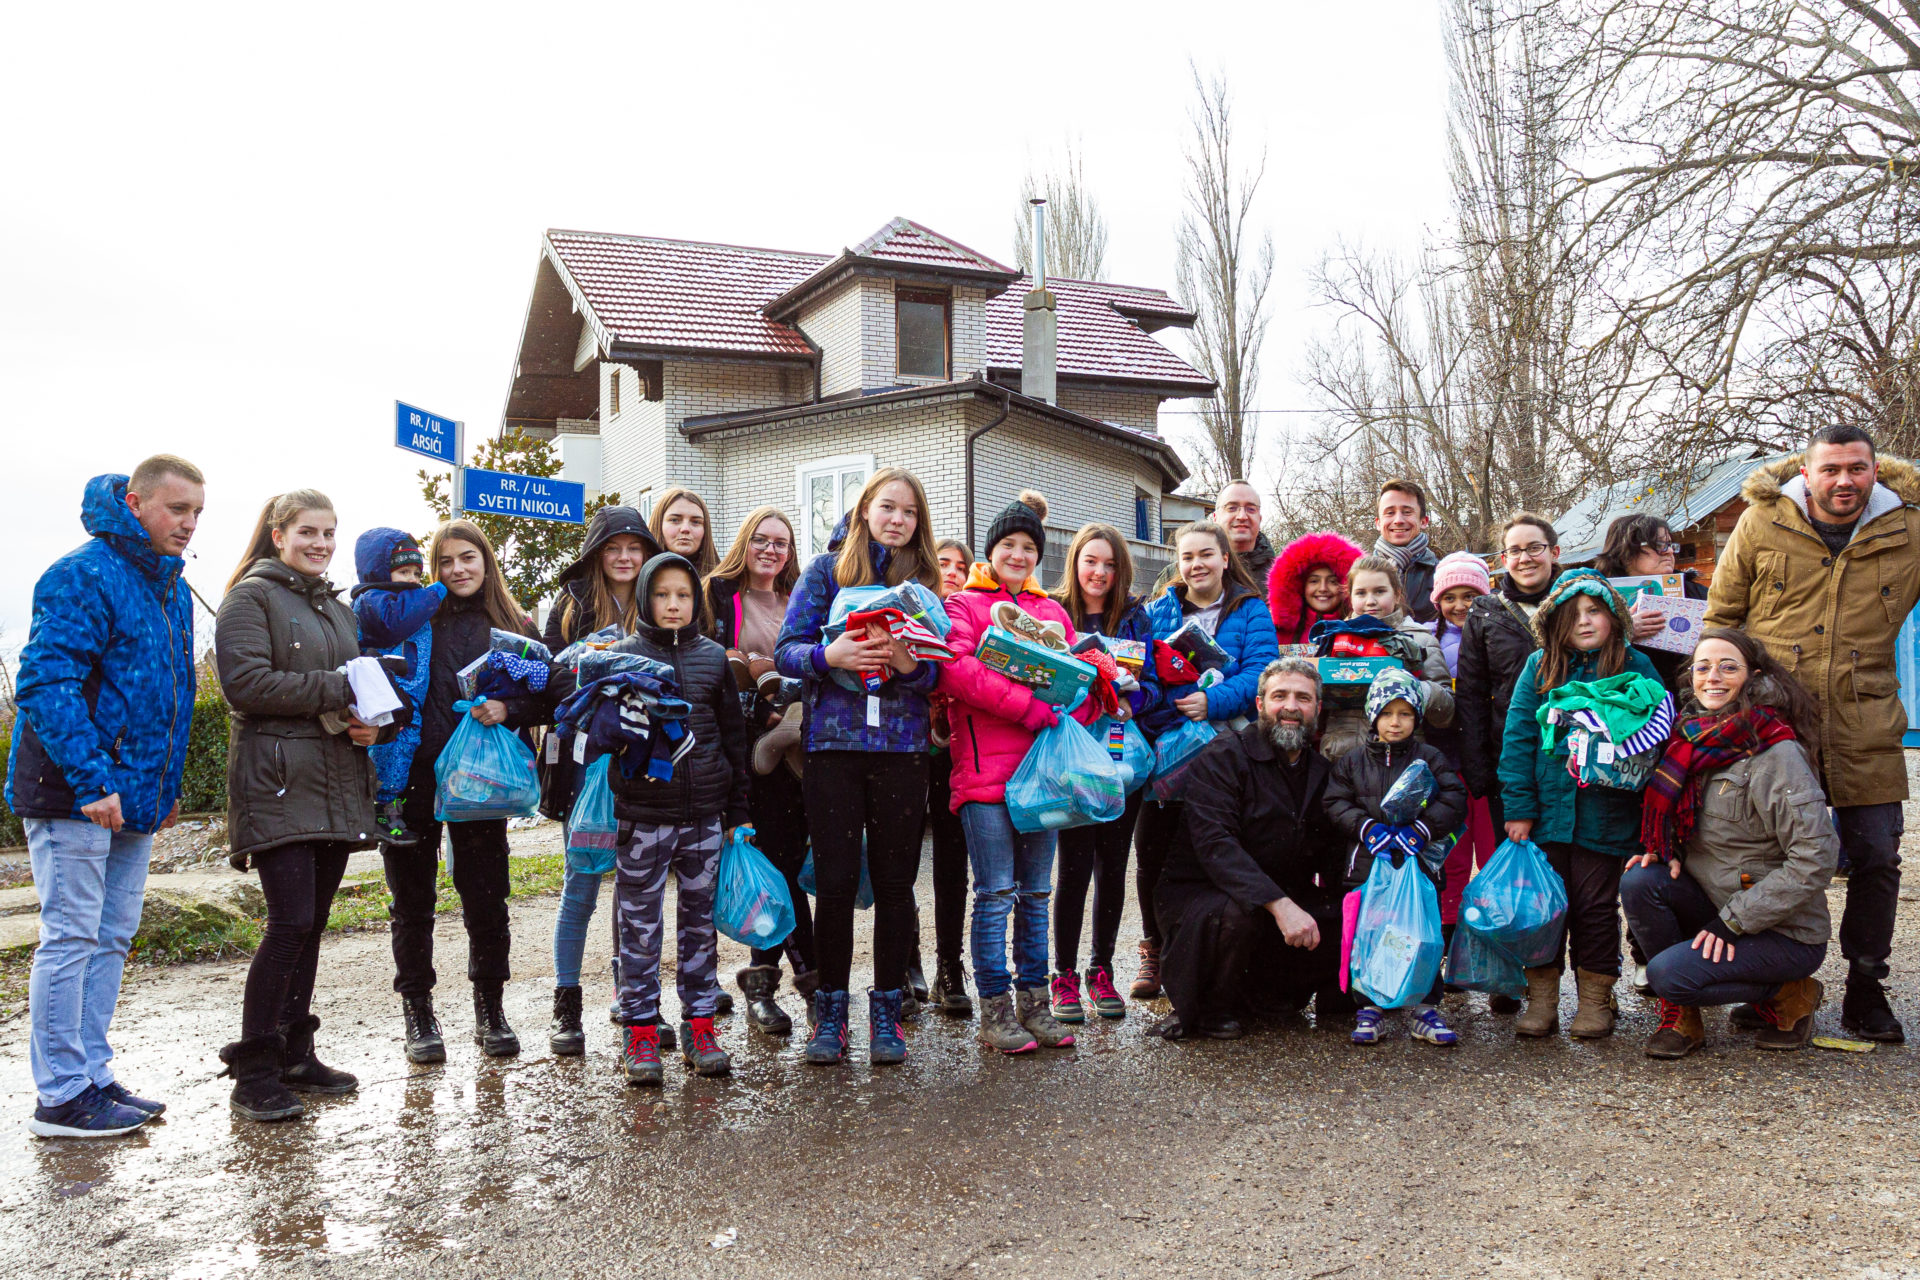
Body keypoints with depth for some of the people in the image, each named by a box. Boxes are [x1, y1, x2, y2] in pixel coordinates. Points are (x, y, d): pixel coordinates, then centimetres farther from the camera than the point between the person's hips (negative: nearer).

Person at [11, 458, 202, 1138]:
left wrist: (169, 784, 20)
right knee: (71, 938, -3)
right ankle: (60, 1097, 7)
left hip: (133, 797, 9)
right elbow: (46, 681, -20)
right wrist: (93, 778, -25)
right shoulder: (83, 575, -12)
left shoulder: (171, 589, 15)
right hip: (74, 794, -9)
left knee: (110, 939, 13)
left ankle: (91, 1077, 23)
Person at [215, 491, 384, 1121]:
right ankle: (252, 1069, -2)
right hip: (278, 783, -7)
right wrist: (335, 690, -16)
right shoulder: (253, 596, -1)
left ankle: (294, 1054, 19)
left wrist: (373, 721, 0)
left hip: (337, 785, 7)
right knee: (291, 921, -12)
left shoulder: (339, 610, 22)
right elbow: (244, 682, -14)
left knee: (312, 922, 9)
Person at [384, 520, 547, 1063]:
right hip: (413, 780, -1)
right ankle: (418, 1013, 21)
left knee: (487, 898, 6)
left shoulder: (514, 626, 7)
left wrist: (508, 709, -14)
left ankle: (489, 1009, 22)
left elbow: (545, 700, 5)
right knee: (413, 900, 8)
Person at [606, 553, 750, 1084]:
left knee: (700, 921, 10)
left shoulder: (714, 657, 8)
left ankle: (699, 1025, 20)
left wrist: (738, 812, 11)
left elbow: (734, 735, 12)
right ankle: (640, 1031, 14)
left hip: (704, 815, 3)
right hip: (642, 814, -2)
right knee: (640, 926, 3)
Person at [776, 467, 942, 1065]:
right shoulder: (827, 570, 6)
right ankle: (830, 1010, 15)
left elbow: (940, 671, 6)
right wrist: (829, 655, -20)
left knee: (894, 882, 5)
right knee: (835, 882, -1)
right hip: (834, 743, -1)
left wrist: (912, 664, -15)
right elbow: (787, 650, 0)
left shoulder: (925, 580, 10)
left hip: (902, 747, 2)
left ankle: (886, 1010, 18)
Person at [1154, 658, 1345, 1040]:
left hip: (1286, 899, 6)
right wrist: (1279, 905, -36)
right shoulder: (1224, 756, -12)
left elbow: (1330, 858, 11)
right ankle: (1209, 1011, -8)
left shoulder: (1322, 772, 9)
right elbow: (1214, 843, -25)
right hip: (1198, 892, -6)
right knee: (1236, 912, -37)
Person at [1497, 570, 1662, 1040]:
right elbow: (1517, 737, 0)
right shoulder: (1539, 666, 3)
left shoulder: (1636, 667, 1)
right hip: (1547, 810, 1)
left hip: (1605, 814, -1)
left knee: (1596, 906, 7)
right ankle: (1541, 1001, 18)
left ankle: (1595, 1001, 21)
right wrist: (1518, 807, -6)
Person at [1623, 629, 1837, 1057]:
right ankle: (1680, 1017, -4)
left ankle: (1791, 996, 3)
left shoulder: (1778, 754, -18)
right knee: (1638, 880, -20)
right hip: (1720, 906, 7)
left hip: (1787, 932, -7)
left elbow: (1816, 857, -22)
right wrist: (1668, 854, -5)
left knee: (1669, 973, -24)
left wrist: (1732, 922, -21)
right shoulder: (1699, 741, 5)